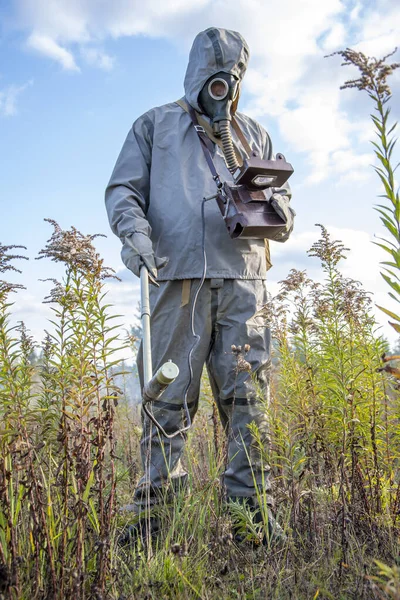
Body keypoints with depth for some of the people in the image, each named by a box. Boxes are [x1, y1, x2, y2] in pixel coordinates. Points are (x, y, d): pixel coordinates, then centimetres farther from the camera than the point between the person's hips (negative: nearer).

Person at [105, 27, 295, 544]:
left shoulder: (253, 135, 27)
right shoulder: (155, 124, 20)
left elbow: (280, 196, 25)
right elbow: (123, 188, 11)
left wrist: (277, 208, -1)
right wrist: (135, 230, -11)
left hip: (243, 278, 3)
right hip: (178, 273, -2)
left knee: (248, 394, -1)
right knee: (169, 395, -4)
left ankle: (250, 503, 7)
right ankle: (155, 502, 5)